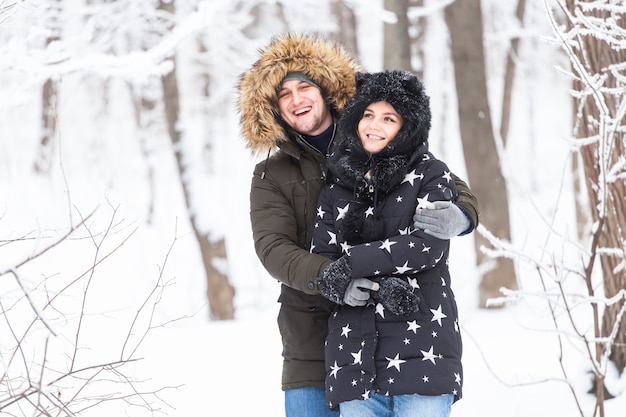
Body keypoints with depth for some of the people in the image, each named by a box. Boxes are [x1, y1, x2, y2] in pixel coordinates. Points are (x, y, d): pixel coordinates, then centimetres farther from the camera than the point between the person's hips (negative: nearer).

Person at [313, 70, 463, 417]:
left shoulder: (430, 174, 5)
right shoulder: (337, 185, 14)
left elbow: (428, 244, -9)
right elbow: (321, 261, 5)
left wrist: (352, 263, -13)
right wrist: (378, 287, -13)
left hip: (422, 346, -3)